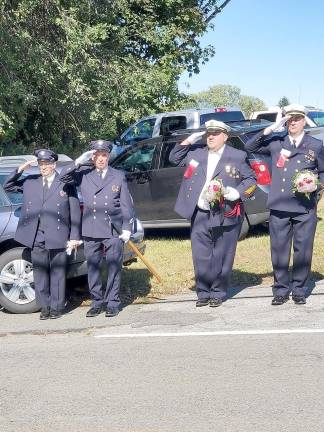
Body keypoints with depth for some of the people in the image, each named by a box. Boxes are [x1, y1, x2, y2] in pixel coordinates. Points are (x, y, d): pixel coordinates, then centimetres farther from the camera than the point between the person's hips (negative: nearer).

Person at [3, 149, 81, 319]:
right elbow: (8, 186, 18)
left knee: (57, 273, 4)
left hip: (57, 237, -3)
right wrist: (19, 170, 2)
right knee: (39, 273, 6)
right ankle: (44, 306, 16)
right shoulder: (29, 181, 11)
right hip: (36, 238, 3)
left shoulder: (66, 184, 1)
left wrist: (74, 237, -3)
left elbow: (75, 212, 1)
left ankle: (56, 306, 14)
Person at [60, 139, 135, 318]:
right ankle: (97, 302, 17)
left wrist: (127, 228, 0)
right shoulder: (84, 174, 8)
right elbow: (63, 177, -1)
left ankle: (112, 302, 10)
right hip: (91, 232, 1)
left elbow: (126, 204, 7)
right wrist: (79, 161, -8)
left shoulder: (118, 176, 8)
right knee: (92, 268, 5)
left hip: (113, 231, -1)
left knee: (114, 268, 0)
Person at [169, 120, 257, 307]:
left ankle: (218, 294, 16)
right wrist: (188, 141, 8)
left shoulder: (238, 156, 3)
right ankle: (203, 293, 15)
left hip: (225, 215, -3)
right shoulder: (196, 154, 13)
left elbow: (251, 179, 6)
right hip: (200, 216, 3)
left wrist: (238, 193, -11)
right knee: (201, 257, 4)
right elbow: (174, 158, 21)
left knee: (222, 257, 4)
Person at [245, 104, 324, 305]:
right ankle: (281, 291, 15)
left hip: (305, 208, 0)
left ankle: (299, 291, 16)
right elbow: (249, 147, 6)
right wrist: (270, 129, -2)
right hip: (279, 206, 1)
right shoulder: (276, 142, 9)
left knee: (303, 251, 2)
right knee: (279, 251, 3)